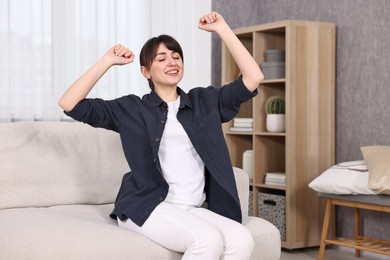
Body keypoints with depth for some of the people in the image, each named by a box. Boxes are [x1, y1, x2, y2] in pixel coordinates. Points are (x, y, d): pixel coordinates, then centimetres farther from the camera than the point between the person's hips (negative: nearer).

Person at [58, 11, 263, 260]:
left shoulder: (204, 101, 15)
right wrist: (107, 61, 0)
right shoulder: (132, 108, 9)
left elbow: (254, 78, 8)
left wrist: (222, 29, 6)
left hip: (193, 209, 4)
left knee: (242, 240, -28)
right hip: (146, 206, -3)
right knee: (208, 239, -32)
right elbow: (69, 104, 3)